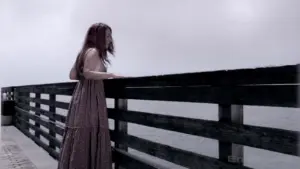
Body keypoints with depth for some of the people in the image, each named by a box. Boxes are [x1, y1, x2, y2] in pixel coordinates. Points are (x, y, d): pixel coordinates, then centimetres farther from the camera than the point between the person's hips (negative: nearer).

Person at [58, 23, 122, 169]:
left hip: (84, 96, 9)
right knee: (86, 137, -6)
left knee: (81, 139, 11)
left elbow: (73, 75, 20)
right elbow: (88, 73, -22)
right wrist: (111, 75, -20)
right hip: (90, 98, -9)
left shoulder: (85, 52, 19)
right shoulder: (93, 51, -8)